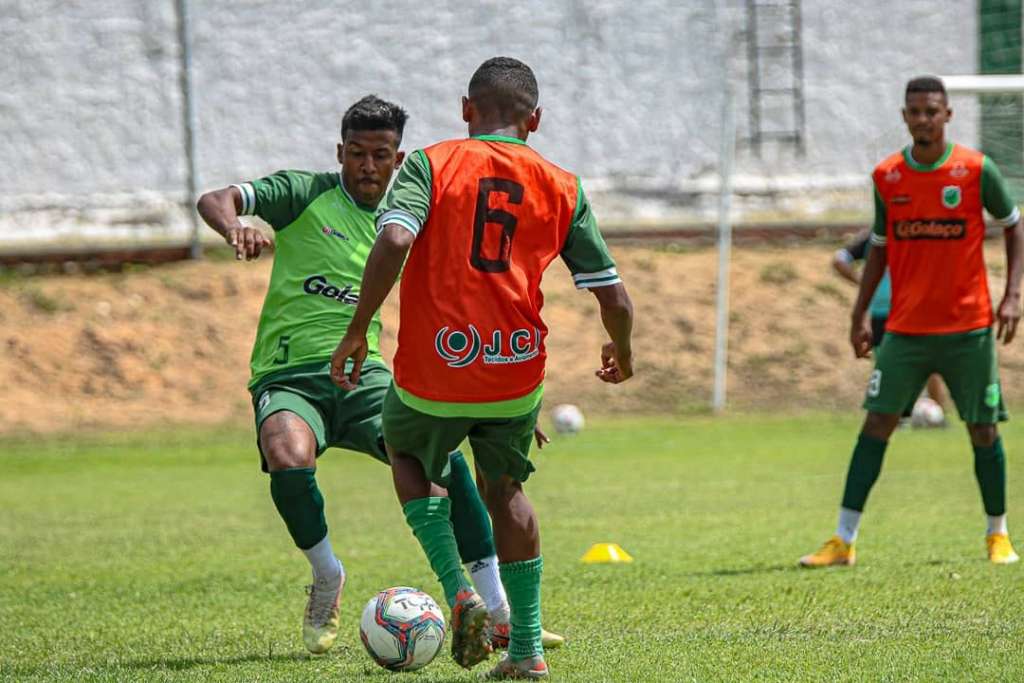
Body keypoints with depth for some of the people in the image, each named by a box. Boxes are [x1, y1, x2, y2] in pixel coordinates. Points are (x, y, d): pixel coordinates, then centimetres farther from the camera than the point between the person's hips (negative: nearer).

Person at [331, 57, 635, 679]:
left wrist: (358, 330, -11)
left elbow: (394, 241, -19)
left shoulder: (430, 165, 0)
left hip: (433, 372, -2)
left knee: (407, 454, 29)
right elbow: (614, 297, 4)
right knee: (505, 488, 26)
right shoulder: (562, 187, 5)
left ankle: (460, 593, 8)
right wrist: (621, 353, 25)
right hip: (517, 375, 2)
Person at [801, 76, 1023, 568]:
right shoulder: (887, 177, 3)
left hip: (969, 327, -2)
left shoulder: (977, 170, -5)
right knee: (876, 424, -5)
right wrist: (860, 314, 9)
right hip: (905, 328, 2)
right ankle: (843, 541, -4)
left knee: (984, 430, 3)